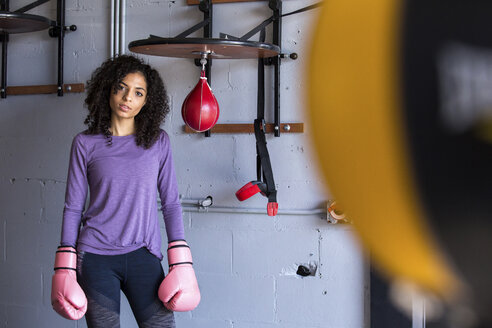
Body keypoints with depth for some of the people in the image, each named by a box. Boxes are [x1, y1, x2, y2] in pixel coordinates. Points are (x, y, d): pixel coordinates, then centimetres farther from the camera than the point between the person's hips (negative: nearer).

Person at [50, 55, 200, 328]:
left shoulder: (158, 143, 7)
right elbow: (73, 208, 7)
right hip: (96, 258, 0)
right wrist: (65, 268, 3)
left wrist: (181, 262, 1)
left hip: (142, 255, 0)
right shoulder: (85, 144, 5)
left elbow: (170, 203, 8)